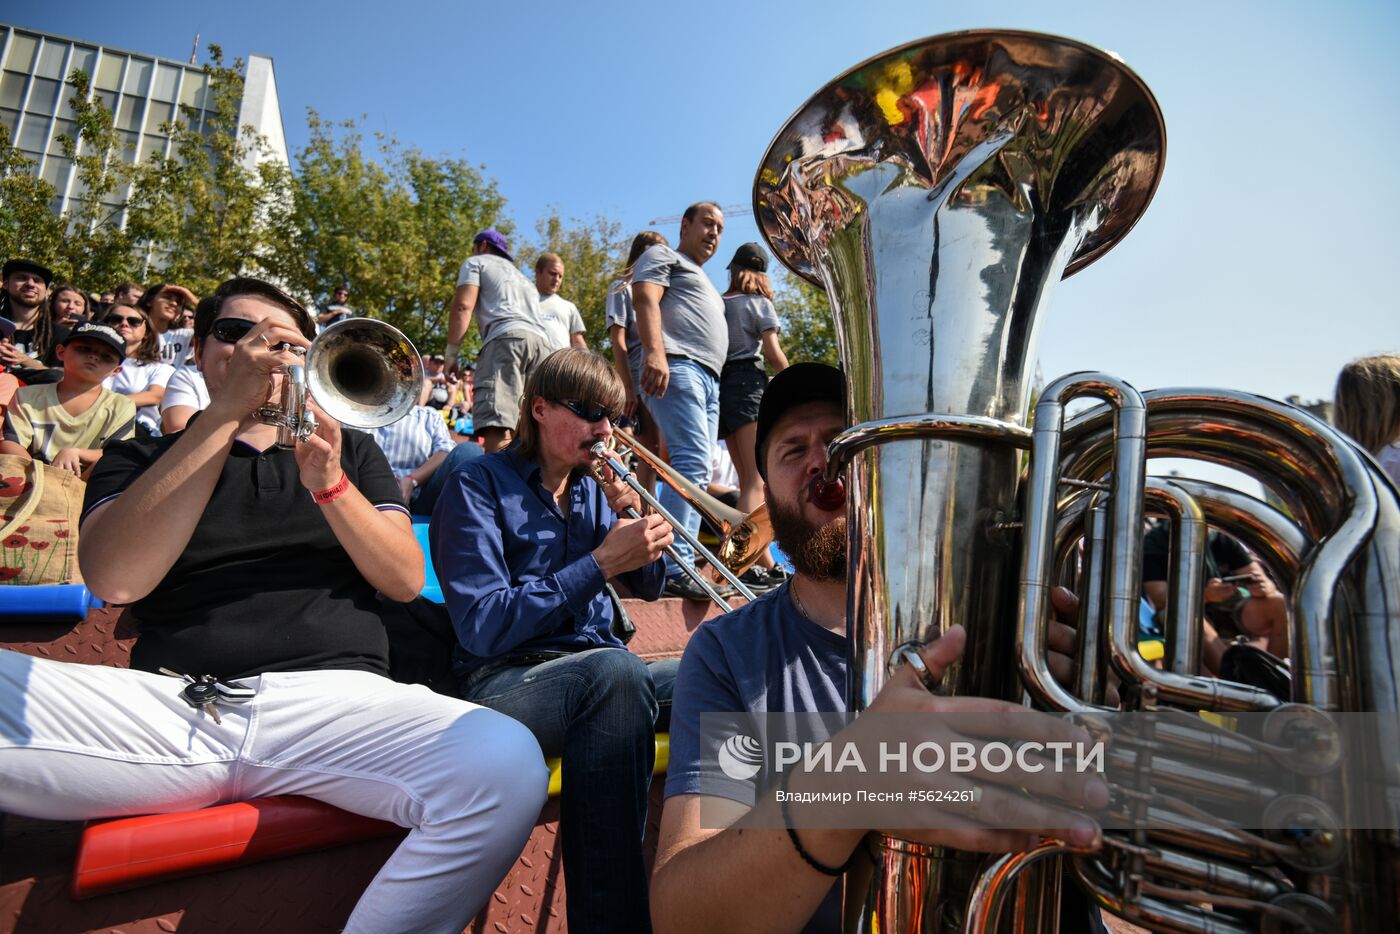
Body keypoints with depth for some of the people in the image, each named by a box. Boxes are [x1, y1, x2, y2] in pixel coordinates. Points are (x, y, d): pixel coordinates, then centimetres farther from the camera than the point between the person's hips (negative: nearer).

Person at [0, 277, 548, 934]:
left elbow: (406, 580, 8)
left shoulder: (350, 450, 21)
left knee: (507, 764, -29)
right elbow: (116, 581, -4)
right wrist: (226, 414, -5)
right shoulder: (140, 460, 19)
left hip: (337, 699, 1)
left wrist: (328, 483, -9)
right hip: (167, 702, 0)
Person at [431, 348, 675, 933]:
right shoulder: (480, 485, -4)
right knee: (616, 670, -38)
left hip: (601, 672, 6)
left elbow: (648, 587, 17)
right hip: (506, 681, -6)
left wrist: (632, 518, -2)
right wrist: (601, 562, -19)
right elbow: (482, 629, -14)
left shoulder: (593, 487, 13)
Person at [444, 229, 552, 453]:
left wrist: (451, 353, 2)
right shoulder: (521, 277, 40)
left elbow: (463, 306, 4)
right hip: (540, 342, 7)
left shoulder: (477, 262, 20)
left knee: (497, 425, -21)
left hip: (507, 338, -7)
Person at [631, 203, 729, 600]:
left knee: (695, 471, 2)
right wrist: (655, 352, -23)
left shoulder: (705, 284, 38)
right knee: (693, 464, -22)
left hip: (709, 379, 10)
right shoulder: (662, 256, 11)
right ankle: (672, 567, -25)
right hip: (678, 367, -9)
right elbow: (645, 300, -9)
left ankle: (682, 567, 2)